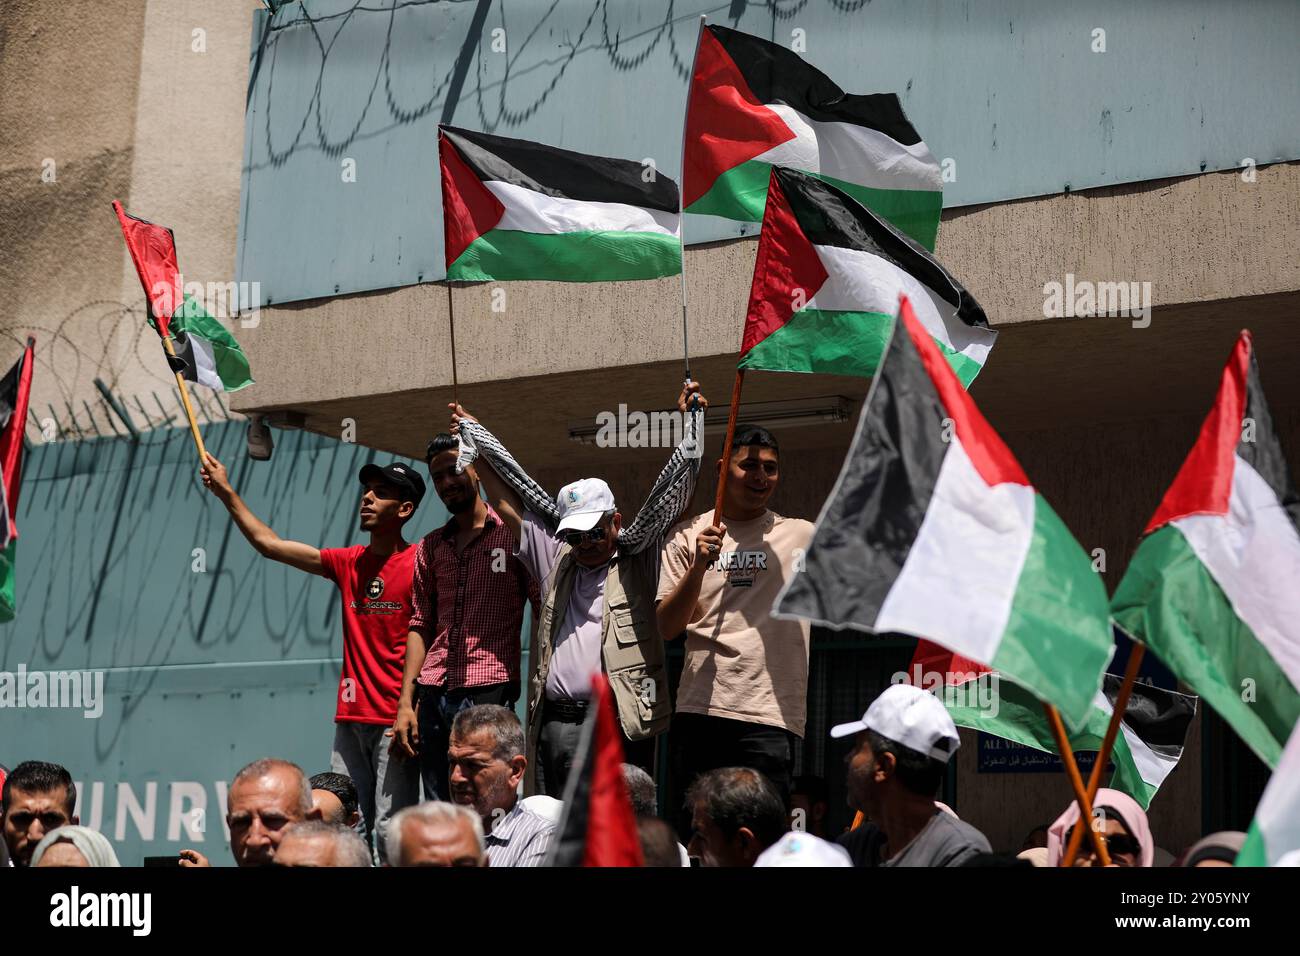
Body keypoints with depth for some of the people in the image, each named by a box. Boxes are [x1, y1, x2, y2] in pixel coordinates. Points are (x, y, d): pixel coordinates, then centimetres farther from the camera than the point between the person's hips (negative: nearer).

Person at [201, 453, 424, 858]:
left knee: (390, 833, -10)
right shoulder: (349, 563, 14)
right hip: (350, 719, 7)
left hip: (395, 721, -7)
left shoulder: (419, 563, -5)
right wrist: (227, 494, 17)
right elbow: (268, 543, 19)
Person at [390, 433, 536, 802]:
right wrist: (406, 702, 9)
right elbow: (420, 627, 18)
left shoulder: (514, 534, 3)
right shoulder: (430, 547, 18)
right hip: (434, 697, 5)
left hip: (488, 692, -5)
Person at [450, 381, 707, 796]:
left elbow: (673, 495, 3)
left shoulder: (638, 559, 7)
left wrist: (690, 422, 3)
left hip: (621, 721, -4)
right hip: (556, 722, 4)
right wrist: (474, 435, 29)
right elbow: (507, 501, 24)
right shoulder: (556, 559, 18)